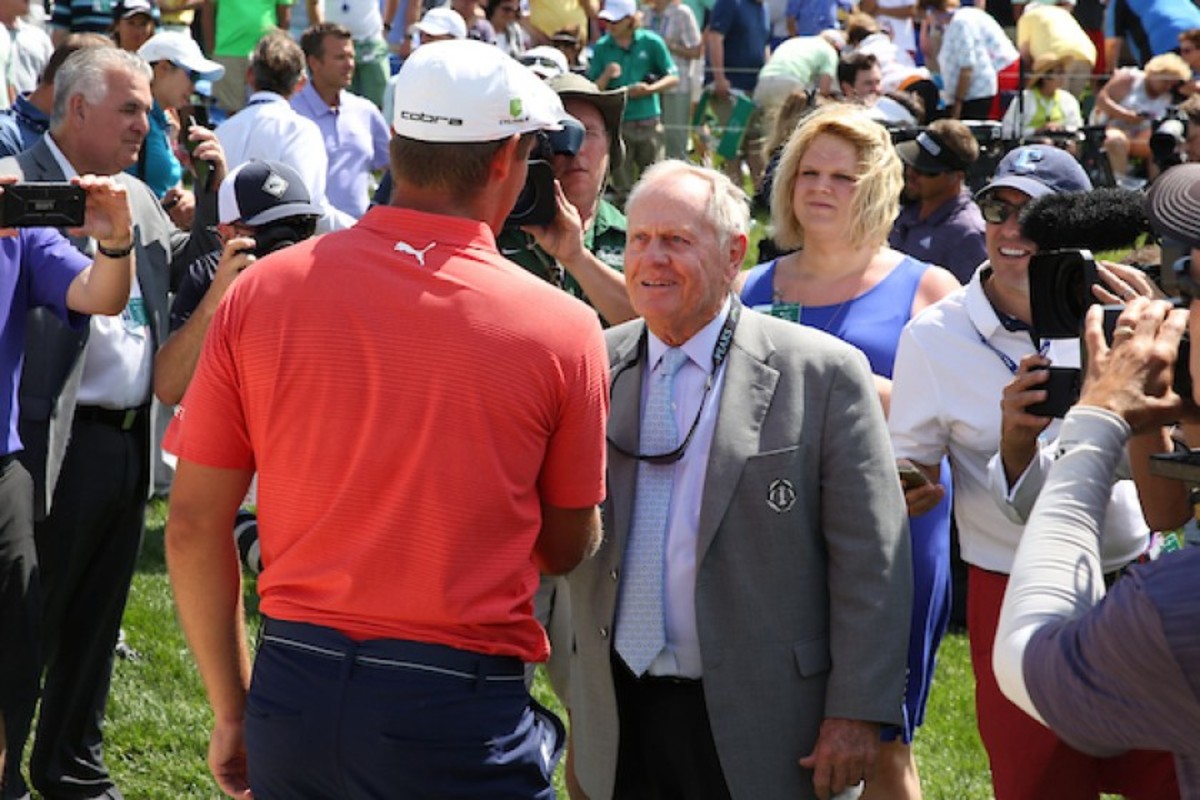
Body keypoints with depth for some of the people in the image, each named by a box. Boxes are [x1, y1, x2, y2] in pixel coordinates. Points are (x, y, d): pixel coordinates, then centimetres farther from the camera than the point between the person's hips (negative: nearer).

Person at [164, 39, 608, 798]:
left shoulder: (261, 290, -3)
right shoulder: (560, 328, -8)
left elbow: (195, 526, 1)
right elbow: (569, 550, 3)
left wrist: (233, 710, 12)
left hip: (293, 684, 3)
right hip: (457, 704, -3)